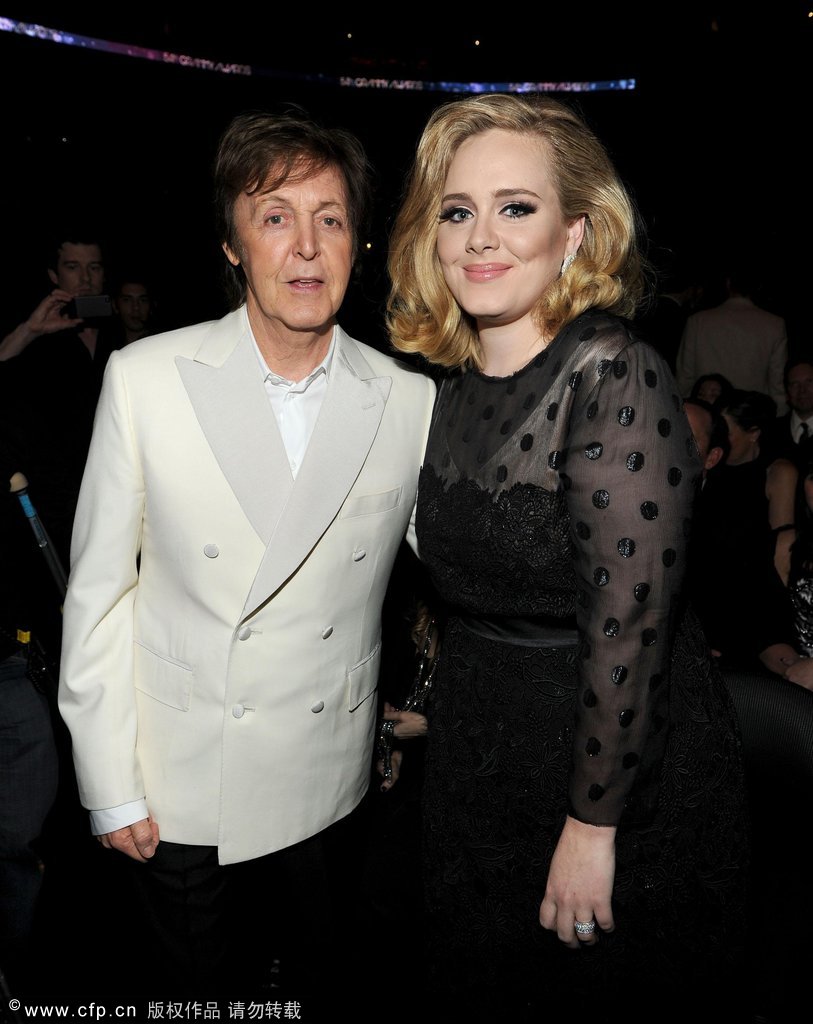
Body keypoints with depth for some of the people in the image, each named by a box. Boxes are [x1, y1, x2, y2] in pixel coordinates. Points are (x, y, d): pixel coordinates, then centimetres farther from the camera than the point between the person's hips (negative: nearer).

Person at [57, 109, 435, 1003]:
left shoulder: (410, 401, -8)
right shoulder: (144, 377, -11)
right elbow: (97, 589, -7)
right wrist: (110, 786, -4)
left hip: (327, 781, 2)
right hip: (181, 783, -1)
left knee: (323, 980, 23)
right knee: (199, 987, 20)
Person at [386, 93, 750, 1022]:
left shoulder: (615, 377, -22)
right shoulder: (455, 385, 2)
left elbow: (628, 623, -23)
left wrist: (591, 827, -18)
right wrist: (435, 704, 15)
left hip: (621, 776, -7)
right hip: (475, 766, 7)